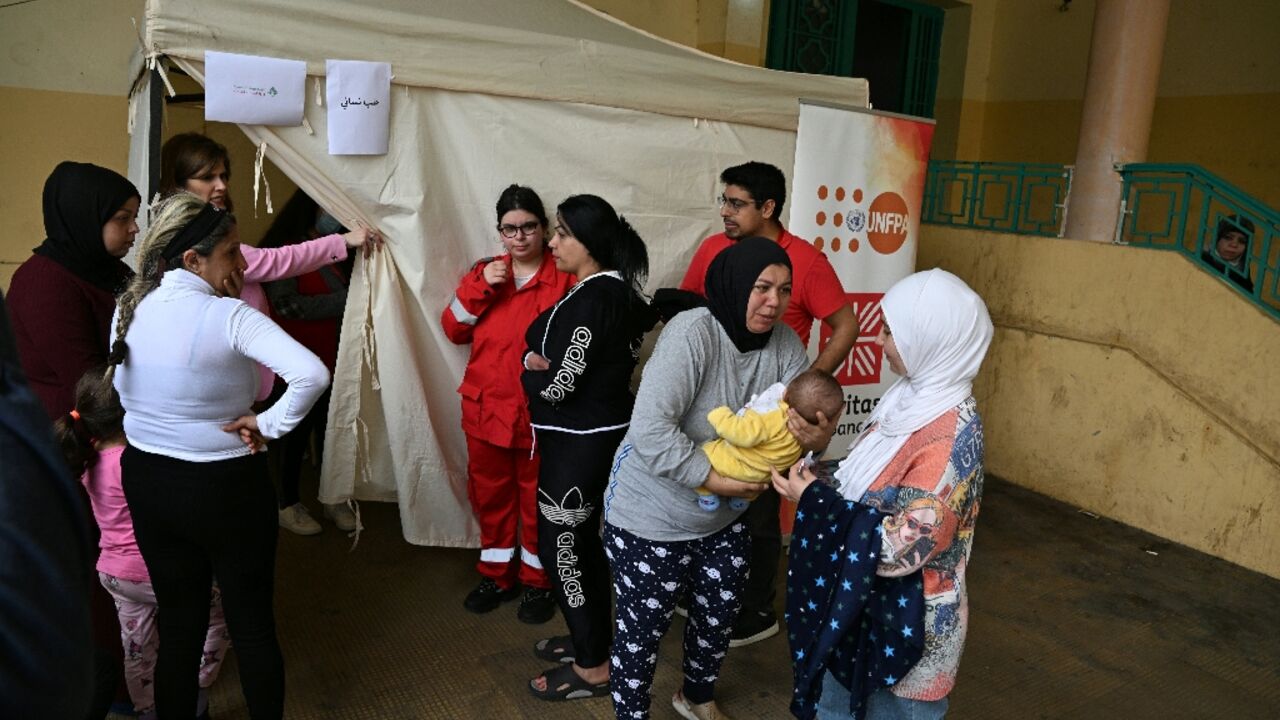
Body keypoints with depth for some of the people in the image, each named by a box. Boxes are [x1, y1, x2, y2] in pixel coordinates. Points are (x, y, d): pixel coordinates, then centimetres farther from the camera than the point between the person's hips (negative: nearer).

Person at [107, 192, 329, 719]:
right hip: (227, 487, -5)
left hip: (147, 481, 6)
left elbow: (124, 390, 8)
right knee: (253, 624, 12)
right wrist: (269, 425, -20)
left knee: (177, 622, 20)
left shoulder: (127, 309, -2)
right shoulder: (229, 315, -22)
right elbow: (312, 375, -34)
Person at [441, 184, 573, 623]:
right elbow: (454, 330, 1)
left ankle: (538, 582, 29)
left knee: (537, 501, 10)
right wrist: (480, 287, -11)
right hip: (485, 408, 5)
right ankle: (497, 575, 36)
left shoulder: (566, 276, -8)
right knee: (490, 495, 17)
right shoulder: (485, 271, 7)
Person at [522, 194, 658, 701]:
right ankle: (593, 638, 38)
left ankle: (593, 667, 19)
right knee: (581, 539, 21)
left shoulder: (591, 301, -24)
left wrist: (528, 372, -2)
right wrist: (542, 365, -3)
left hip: (579, 442, -10)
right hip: (598, 432, 10)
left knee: (560, 546, 4)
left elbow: (556, 386, -24)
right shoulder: (614, 291, 7)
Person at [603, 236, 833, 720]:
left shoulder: (782, 341, -6)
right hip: (652, 516, -7)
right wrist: (712, 478, -32)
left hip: (722, 516, 7)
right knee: (644, 628, 9)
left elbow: (811, 410, -4)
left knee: (718, 616, 22)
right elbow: (649, 429, -34)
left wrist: (818, 436, -27)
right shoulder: (692, 333, -27)